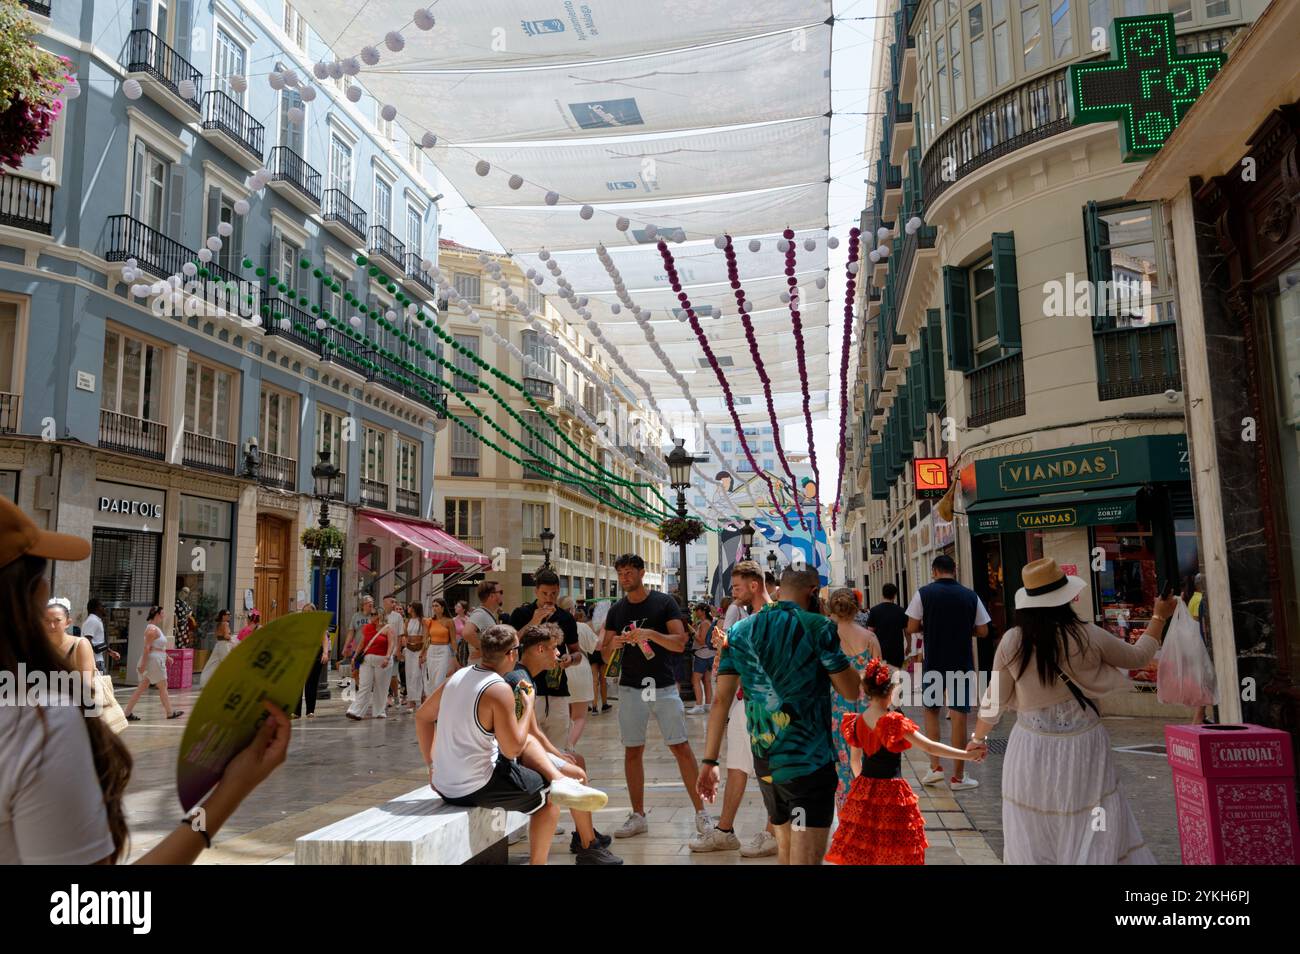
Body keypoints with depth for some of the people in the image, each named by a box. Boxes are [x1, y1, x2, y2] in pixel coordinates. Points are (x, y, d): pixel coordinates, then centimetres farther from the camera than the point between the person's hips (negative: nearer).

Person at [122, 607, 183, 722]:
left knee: (142, 688, 9)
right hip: (153, 660, -10)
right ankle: (170, 712, 10)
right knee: (163, 686, 1)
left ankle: (127, 712, 8)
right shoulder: (152, 629, -16)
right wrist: (143, 664, -24)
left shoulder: (155, 628, 16)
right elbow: (146, 647, -21)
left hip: (157, 661, 10)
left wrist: (167, 657, 26)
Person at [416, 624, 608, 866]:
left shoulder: (459, 675, 3)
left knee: (529, 741, 19)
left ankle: (560, 781, 0)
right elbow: (512, 750, -17)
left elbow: (422, 716, 12)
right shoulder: (499, 689, -21)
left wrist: (431, 764, 16)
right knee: (549, 799, 13)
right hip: (477, 788, -8)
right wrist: (528, 706, -5)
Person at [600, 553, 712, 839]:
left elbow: (680, 642, -11)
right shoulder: (617, 610, 8)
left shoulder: (664, 602, -3)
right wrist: (613, 644, -13)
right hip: (631, 689, 4)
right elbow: (604, 651, 10)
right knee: (632, 751, 7)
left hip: (664, 687, -3)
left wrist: (650, 634, -26)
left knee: (681, 748, -3)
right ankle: (638, 815, 18)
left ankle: (701, 812, 6)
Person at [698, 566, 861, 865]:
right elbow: (850, 689, -3)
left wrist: (710, 760, 3)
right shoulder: (818, 627, -10)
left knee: (785, 849, 23)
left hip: (764, 762, 6)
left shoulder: (740, 631, 4)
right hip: (809, 761, -6)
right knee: (805, 857, -2)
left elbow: (721, 699, 1)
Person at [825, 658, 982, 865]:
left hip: (864, 788, 5)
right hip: (891, 791, -5)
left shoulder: (857, 721, 1)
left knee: (858, 851, 13)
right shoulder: (894, 722, -16)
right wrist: (967, 754, -11)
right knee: (896, 851, 9)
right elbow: (930, 747, -16)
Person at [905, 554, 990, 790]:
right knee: (959, 715, 4)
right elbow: (983, 631, 2)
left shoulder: (924, 593, -6)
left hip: (933, 662, 0)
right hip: (962, 663, 0)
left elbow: (911, 628, -7)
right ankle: (957, 777, 9)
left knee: (931, 710, 17)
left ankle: (935, 767, 12)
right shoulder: (971, 596, -2)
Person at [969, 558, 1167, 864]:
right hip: (1081, 747, -1)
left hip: (1032, 749, 1)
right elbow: (1138, 657, 10)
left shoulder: (1012, 641, -7)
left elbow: (995, 700, 1)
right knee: (1093, 838, 9)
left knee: (1033, 841, 12)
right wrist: (1159, 617, 26)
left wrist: (978, 737, 18)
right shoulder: (1087, 637, -9)